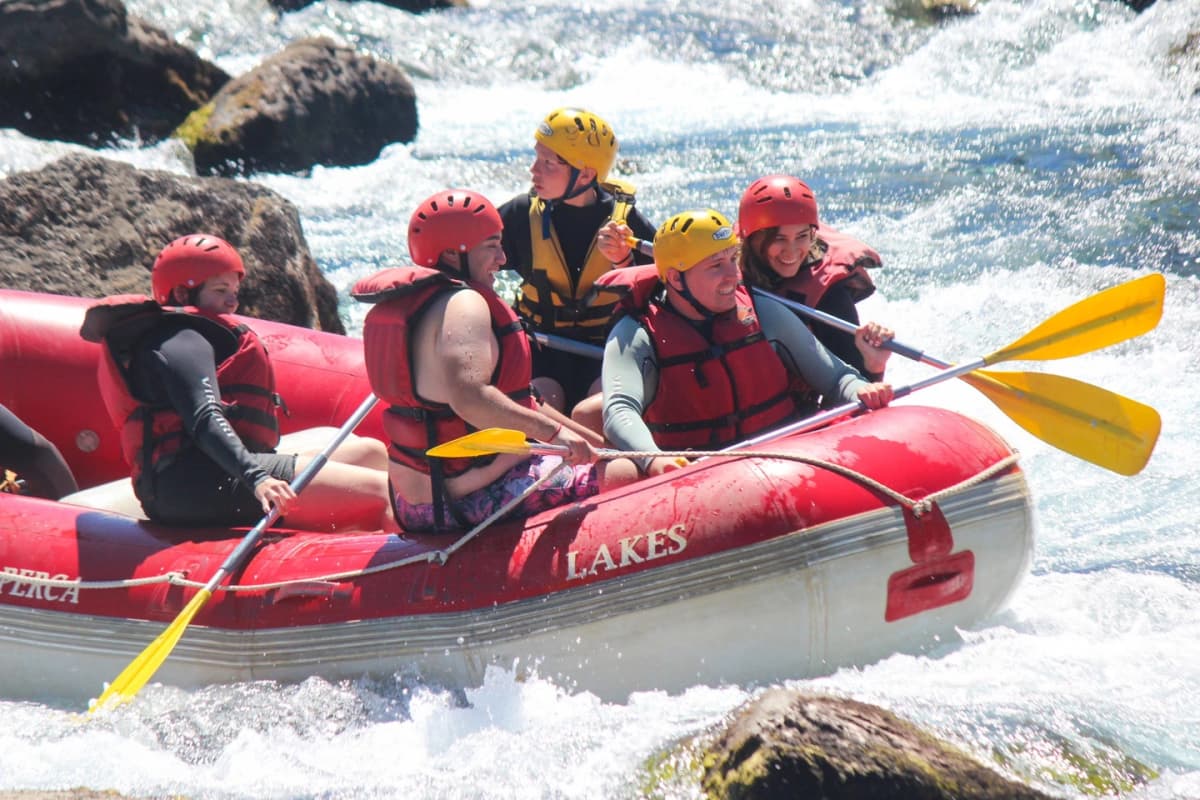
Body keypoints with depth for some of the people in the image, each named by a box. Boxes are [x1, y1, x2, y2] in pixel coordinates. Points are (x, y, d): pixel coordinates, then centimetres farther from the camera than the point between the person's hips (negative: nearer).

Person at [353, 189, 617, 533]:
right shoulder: (463, 304, -14)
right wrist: (554, 431, -29)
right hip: (476, 501, -10)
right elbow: (468, 396, -32)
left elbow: (510, 401, 20)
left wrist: (593, 441, 17)